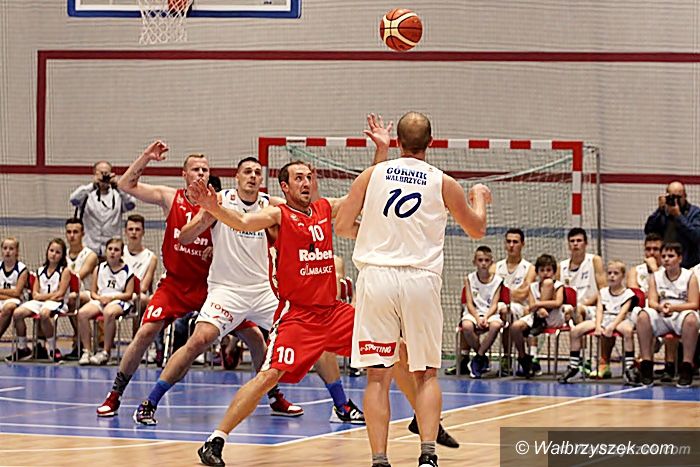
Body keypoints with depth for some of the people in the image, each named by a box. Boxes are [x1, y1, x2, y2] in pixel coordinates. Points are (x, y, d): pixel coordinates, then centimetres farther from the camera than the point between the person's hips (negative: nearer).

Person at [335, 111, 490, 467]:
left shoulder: (372, 175, 7)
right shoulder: (443, 183, 7)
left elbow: (342, 226, 5)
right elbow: (477, 229, 20)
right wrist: (480, 197, 41)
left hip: (376, 276, 0)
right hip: (421, 278, 0)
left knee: (378, 375, 4)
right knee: (426, 374, 11)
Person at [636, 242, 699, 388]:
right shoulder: (655, 277, 10)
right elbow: (652, 302, -1)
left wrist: (673, 307, -23)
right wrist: (661, 307, -26)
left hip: (682, 317, -3)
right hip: (661, 318, 3)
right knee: (643, 315, -28)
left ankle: (686, 367, -33)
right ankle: (646, 364, -26)